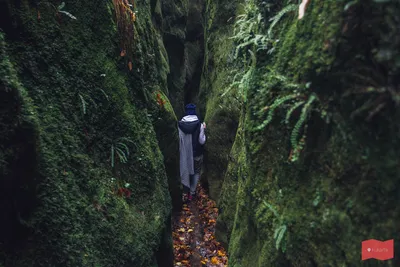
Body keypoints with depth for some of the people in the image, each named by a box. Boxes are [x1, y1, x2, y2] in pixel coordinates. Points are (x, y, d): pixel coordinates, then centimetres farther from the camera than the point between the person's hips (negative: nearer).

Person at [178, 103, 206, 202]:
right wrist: (203, 129, 0)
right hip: (197, 154, -1)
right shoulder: (199, 125, -15)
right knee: (196, 173, 17)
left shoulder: (180, 124, -11)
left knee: (185, 172, 18)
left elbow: (178, 140, -9)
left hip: (184, 154, 2)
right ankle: (192, 193, 19)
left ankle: (185, 193, 20)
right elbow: (202, 141, -13)